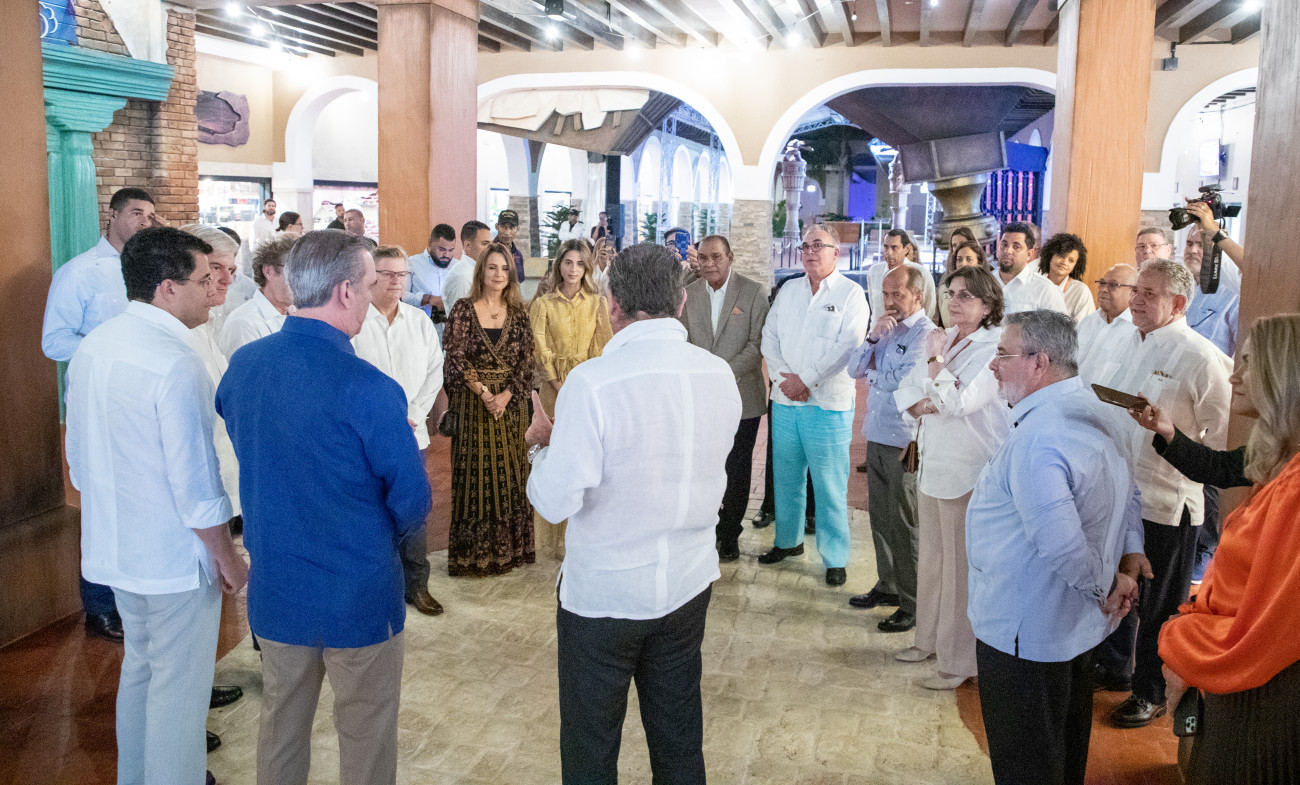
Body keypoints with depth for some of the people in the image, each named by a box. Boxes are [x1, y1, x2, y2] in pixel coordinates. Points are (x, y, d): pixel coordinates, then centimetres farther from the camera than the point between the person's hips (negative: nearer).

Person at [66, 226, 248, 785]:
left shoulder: (91, 348, 3)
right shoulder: (175, 365, -24)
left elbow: (79, 458, 13)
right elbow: (195, 485, -22)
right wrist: (229, 559, -11)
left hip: (114, 546, 9)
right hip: (175, 556, -9)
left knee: (139, 667, 24)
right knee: (178, 687, 6)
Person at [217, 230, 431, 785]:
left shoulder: (242, 365, -5)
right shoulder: (369, 390, -24)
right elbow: (413, 502, -18)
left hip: (274, 589, 6)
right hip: (359, 595, -5)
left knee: (281, 727, 23)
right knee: (365, 735, 14)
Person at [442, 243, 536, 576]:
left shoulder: (518, 313, 6)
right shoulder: (463, 309, -2)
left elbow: (527, 360, 2)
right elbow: (456, 358, -7)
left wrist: (506, 395, -10)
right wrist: (483, 392, -15)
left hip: (511, 404, 3)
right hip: (473, 404, -3)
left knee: (510, 474, 7)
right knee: (475, 474, 1)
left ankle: (508, 548, 18)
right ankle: (475, 552, 11)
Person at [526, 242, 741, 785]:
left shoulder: (592, 382, -22)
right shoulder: (719, 375, -5)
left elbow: (556, 502, -21)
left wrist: (544, 443, -2)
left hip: (603, 592, -5)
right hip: (688, 582, 5)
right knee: (679, 741, 21)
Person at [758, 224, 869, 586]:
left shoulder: (851, 294, -3)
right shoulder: (788, 290, 13)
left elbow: (847, 347, -12)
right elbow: (769, 336, 9)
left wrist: (805, 380, -14)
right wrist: (783, 377, -7)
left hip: (828, 404, -5)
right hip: (785, 399, 5)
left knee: (830, 485, -2)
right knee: (786, 477, 14)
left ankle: (835, 558, 9)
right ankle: (788, 541, 31)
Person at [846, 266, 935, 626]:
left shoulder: (926, 333, -11)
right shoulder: (887, 328, 13)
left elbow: (905, 380, -21)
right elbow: (854, 368, 8)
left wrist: (872, 372, -3)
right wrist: (873, 337, -7)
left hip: (904, 442, -7)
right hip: (877, 435, 8)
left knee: (904, 523, 0)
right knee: (880, 516, 16)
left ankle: (912, 603, 10)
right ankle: (887, 586, 30)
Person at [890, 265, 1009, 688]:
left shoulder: (995, 348, -13)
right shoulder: (945, 339, 13)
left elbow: (956, 402, -22)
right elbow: (906, 392, 11)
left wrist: (935, 360, -11)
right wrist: (927, 404, -9)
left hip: (968, 471, -8)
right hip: (933, 463, 8)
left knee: (961, 565, -2)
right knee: (931, 558, 17)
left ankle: (958, 661, 9)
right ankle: (930, 639, 33)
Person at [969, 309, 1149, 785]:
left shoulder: (1036, 438, -29)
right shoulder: (1092, 413, 5)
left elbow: (1059, 541, -35)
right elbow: (1126, 494, 17)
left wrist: (1102, 586, -18)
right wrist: (1130, 555, 6)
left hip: (1025, 630, -10)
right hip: (1077, 623, 10)